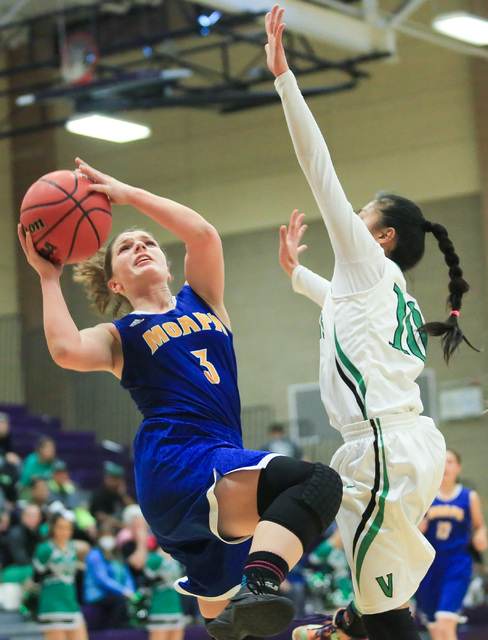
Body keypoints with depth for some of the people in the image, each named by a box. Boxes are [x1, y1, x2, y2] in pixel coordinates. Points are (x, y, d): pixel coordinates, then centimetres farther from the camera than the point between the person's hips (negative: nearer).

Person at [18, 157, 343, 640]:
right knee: (318, 482, -33)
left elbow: (203, 235, 4)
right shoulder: (119, 336, 12)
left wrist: (126, 193, 8)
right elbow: (67, 351, -13)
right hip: (175, 461, -7)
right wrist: (48, 277, -2)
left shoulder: (201, 300, 24)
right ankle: (257, 587, -54)